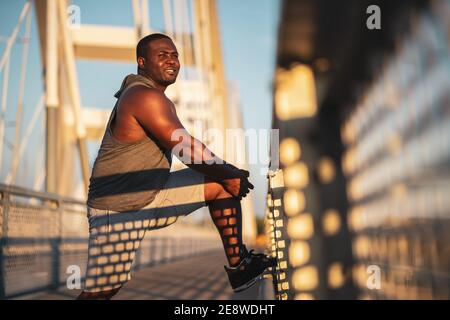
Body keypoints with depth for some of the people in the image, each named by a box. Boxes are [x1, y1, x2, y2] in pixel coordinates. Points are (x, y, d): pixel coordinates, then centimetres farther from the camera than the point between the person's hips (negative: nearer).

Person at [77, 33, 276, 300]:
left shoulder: (137, 92, 13)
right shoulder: (146, 97, -19)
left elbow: (186, 149, 15)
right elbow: (190, 152, -20)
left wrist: (227, 173, 7)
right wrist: (231, 174, -6)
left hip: (151, 195, 10)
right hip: (118, 210, -10)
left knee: (220, 183, 6)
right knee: (101, 292, -9)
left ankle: (238, 268, 12)